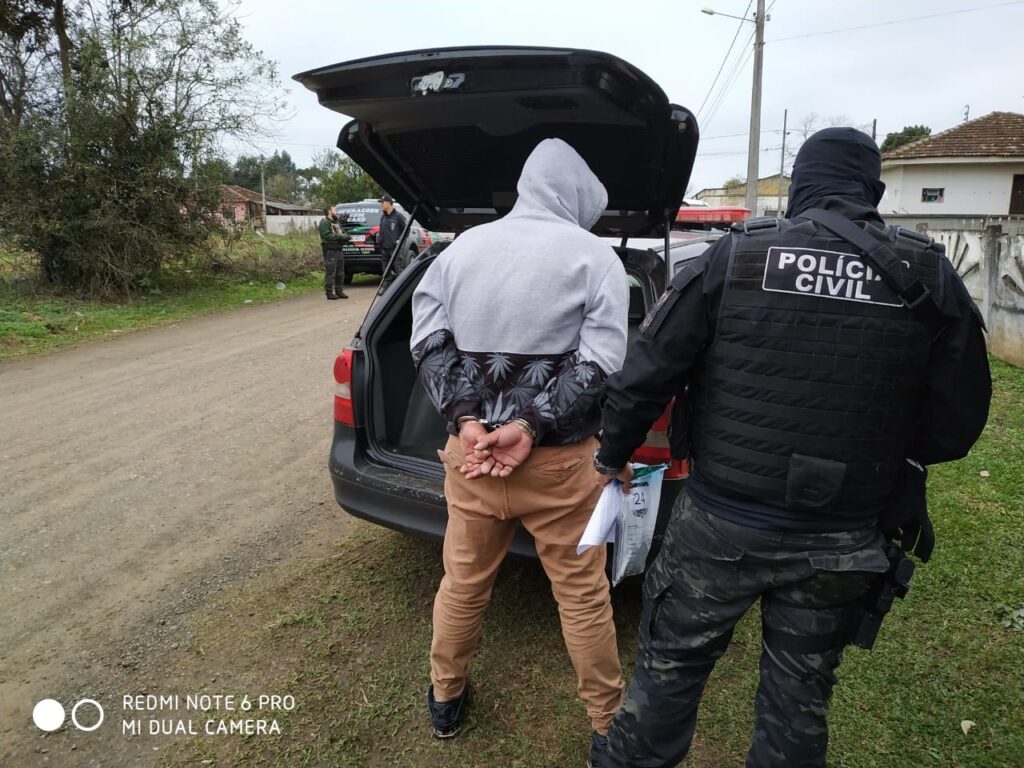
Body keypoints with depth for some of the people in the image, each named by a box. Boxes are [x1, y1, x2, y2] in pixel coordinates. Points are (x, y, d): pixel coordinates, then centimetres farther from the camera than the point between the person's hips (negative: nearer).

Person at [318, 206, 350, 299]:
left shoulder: (337, 222, 21)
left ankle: (339, 291, 20)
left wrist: (345, 237, -1)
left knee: (340, 273, 12)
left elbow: (342, 232, 22)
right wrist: (339, 237, -22)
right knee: (330, 273, -7)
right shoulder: (324, 223, -8)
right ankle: (329, 292, -4)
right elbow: (327, 236, -20)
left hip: (339, 250, 9)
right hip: (330, 251, -9)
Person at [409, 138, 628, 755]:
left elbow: (428, 341, -1)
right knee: (583, 594, 13)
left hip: (468, 448, 4)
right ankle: (608, 720, 32)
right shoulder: (594, 256, -4)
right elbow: (600, 362, -12)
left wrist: (464, 420, -7)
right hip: (558, 460, -3)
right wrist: (530, 427, -14)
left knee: (463, 581, 21)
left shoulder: (463, 246, 6)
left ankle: (446, 698, 41)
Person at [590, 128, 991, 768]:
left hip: (720, 525, -1)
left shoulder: (734, 255, -9)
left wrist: (615, 455, 7)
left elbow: (644, 375, -9)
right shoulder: (932, 277, -4)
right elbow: (956, 424, 0)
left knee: (671, 667, 17)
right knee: (801, 692, 21)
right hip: (840, 543, 2)